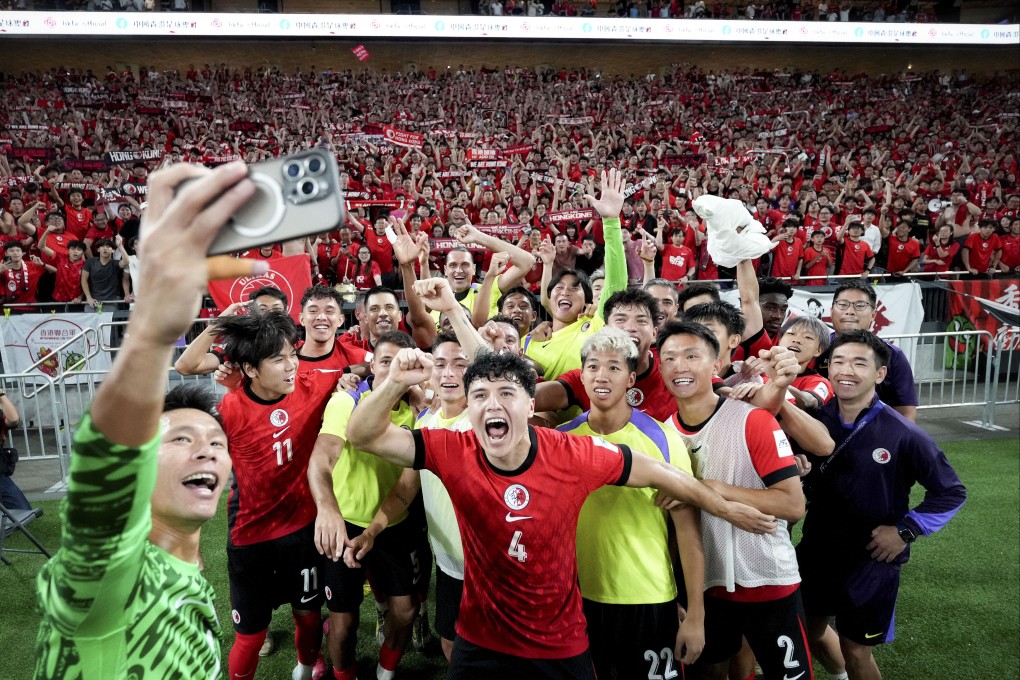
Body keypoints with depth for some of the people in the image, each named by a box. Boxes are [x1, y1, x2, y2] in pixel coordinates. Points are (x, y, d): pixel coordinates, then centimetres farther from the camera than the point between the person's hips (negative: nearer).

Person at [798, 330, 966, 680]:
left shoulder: (903, 435, -16)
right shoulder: (814, 420, -8)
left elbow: (950, 492, -6)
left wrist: (906, 530, -12)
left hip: (872, 562, -4)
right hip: (815, 552, 4)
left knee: (856, 651, 10)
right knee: (811, 632, 22)